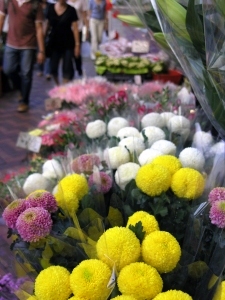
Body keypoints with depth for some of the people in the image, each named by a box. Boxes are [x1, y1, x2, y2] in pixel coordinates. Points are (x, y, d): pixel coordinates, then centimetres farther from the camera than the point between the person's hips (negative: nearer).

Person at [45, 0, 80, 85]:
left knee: (67, 68, -2)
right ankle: (57, 86, 31)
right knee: (53, 68, 4)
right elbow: (48, 25, 9)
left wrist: (77, 44, -7)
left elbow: (75, 28, -5)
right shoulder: (51, 8, 0)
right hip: (54, 43, 2)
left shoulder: (71, 10, -6)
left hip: (68, 43, -2)